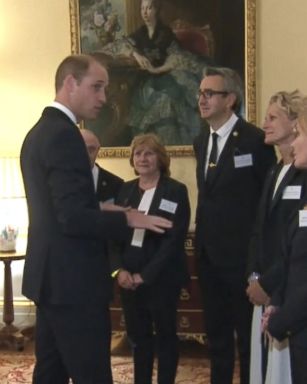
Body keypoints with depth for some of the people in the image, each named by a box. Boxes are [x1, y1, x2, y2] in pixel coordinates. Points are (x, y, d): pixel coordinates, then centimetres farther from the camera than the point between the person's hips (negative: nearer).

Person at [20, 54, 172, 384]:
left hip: (49, 275, 10)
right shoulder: (64, 134, -18)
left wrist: (108, 214, 15)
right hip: (72, 280, -10)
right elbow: (73, 218, -24)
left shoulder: (39, 131, 13)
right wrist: (127, 219, -12)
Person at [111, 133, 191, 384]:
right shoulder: (126, 190, 8)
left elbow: (174, 239, -13)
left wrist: (145, 275, -17)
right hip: (129, 277, 4)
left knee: (165, 335, 9)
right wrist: (120, 269, -9)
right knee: (137, 336, 12)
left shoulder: (176, 191, -6)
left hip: (161, 278, -4)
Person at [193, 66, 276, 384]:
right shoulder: (201, 141, 9)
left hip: (241, 254, -7)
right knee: (216, 331, 18)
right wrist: (201, 238, 11)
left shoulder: (255, 140, -14)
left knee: (247, 333, 7)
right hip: (208, 253, 7)